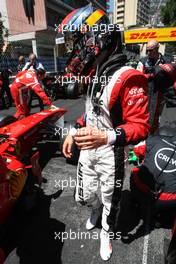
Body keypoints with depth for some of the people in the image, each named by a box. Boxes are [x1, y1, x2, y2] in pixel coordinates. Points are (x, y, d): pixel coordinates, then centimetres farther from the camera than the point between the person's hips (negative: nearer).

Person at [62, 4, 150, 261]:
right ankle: (96, 208, 58)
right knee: (84, 197, 23)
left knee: (111, 203, 18)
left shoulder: (129, 78, -20)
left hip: (110, 154, -7)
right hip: (87, 149, 7)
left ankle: (106, 233, 49)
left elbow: (140, 126, -23)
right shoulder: (96, 74, 9)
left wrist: (107, 137, -38)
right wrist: (74, 131, 9)